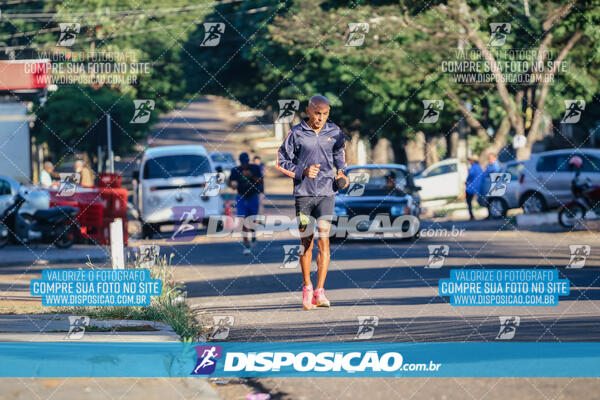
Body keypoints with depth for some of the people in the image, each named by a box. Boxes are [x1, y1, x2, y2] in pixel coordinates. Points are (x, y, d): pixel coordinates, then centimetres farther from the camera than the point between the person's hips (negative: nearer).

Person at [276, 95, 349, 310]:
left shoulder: (335, 133, 6)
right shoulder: (296, 133, -2)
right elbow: (281, 161, 3)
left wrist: (341, 172, 10)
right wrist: (302, 172, -11)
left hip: (326, 193, 1)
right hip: (303, 193, -1)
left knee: (323, 239, -12)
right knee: (306, 242, 5)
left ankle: (320, 291, -14)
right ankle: (307, 288, 21)